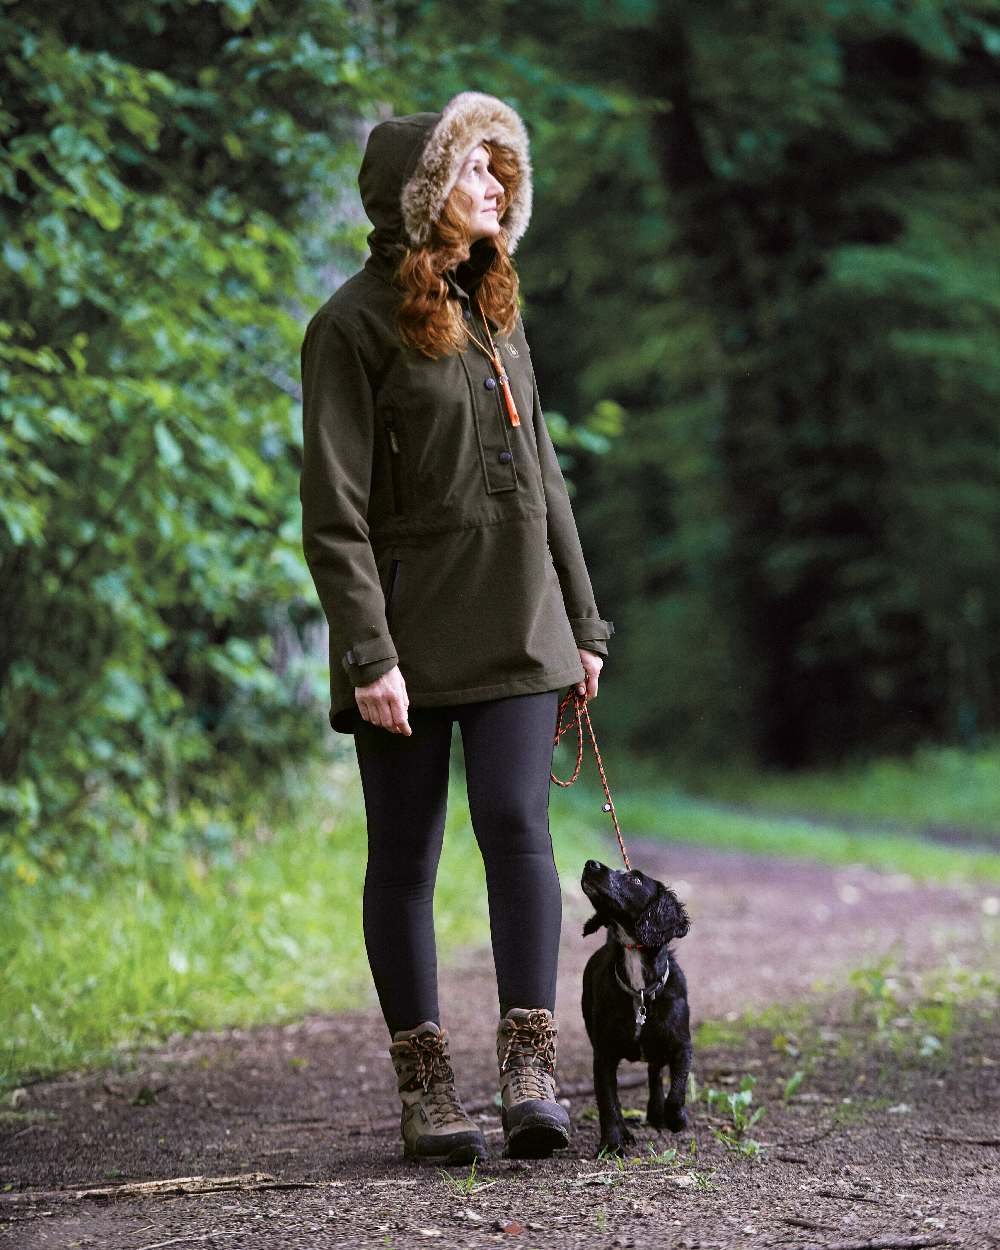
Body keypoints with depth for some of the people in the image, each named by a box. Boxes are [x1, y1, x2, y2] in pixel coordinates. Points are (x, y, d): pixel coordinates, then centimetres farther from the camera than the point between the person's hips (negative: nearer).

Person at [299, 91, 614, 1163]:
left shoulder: (495, 311, 15)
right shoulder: (354, 322, -6)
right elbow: (333, 511, -11)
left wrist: (582, 621, 17)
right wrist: (367, 652, -18)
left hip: (515, 624, 5)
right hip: (409, 632, -5)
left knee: (517, 825, -8)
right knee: (405, 855, 3)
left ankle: (530, 1073, -9)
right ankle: (424, 1084, 10)